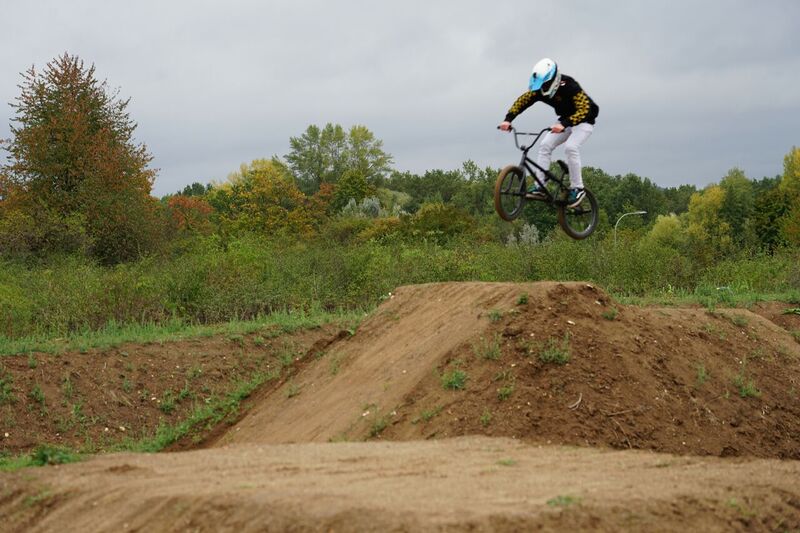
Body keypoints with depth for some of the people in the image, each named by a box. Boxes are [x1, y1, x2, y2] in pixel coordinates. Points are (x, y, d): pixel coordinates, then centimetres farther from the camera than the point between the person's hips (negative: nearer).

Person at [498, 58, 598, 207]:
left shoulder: (569, 87, -33)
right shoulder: (540, 89, -15)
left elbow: (584, 110, -41)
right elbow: (522, 101, -12)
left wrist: (563, 124, -55)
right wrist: (508, 120, -26)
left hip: (584, 120, -7)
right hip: (565, 120, 7)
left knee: (570, 147, -28)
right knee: (545, 145, -11)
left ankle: (577, 189, -17)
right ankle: (539, 186, -10)